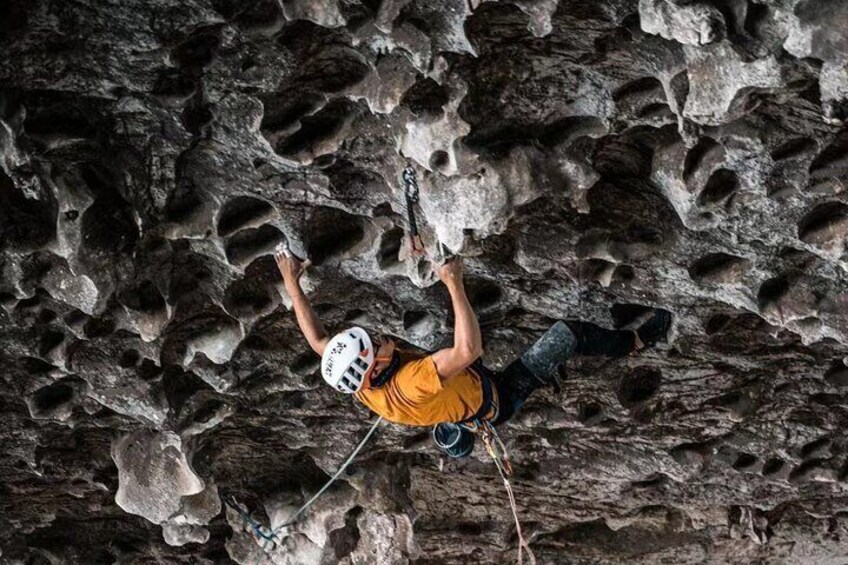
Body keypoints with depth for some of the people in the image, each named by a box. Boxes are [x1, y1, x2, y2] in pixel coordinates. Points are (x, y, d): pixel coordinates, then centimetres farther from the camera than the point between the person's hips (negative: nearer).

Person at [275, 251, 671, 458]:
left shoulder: (362, 387, -22)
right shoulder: (411, 386, -46)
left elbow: (317, 341, -7)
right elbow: (468, 349, -53)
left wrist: (291, 283, -6)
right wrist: (454, 285, -50)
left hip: (468, 389, 8)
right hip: (497, 401, -8)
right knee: (567, 334, -8)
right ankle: (635, 341, 18)